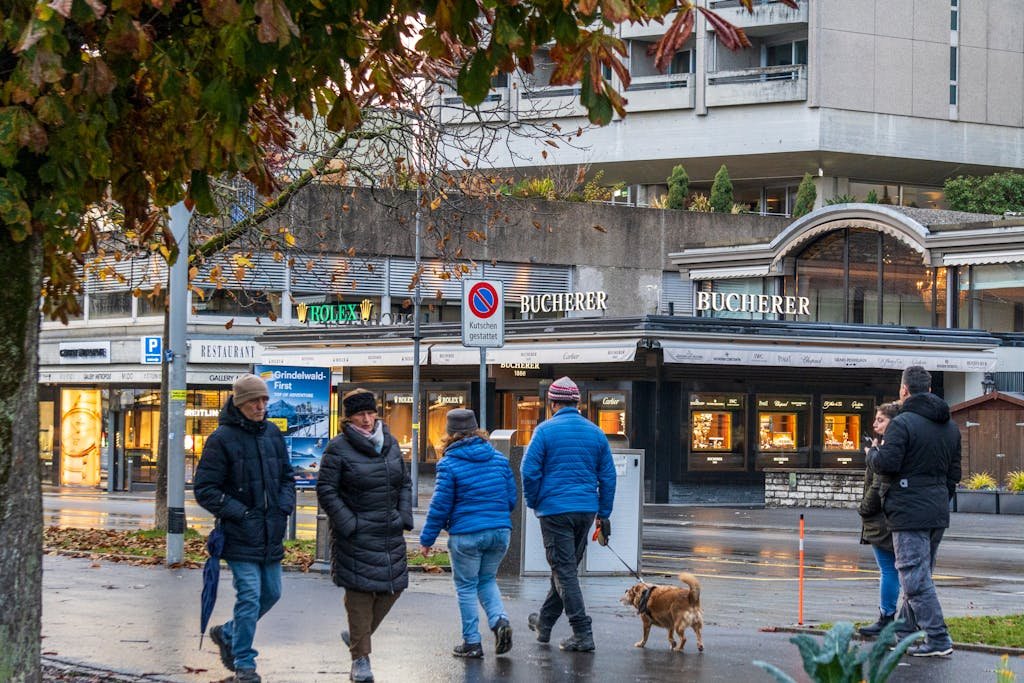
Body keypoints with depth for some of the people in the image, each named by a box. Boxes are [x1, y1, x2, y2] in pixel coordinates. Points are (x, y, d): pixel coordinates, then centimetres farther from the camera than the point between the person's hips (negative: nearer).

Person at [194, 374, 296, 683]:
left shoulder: (272, 433, 9)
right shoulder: (222, 438, -9)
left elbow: (286, 477, 20)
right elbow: (204, 489, -9)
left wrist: (285, 506, 2)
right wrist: (240, 513, -14)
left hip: (271, 533, 6)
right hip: (240, 535, -6)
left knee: (271, 593, 13)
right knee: (249, 597, -9)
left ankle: (227, 633, 35)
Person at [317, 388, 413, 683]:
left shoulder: (390, 443, 10)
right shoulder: (338, 448, -8)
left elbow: (404, 482, 18)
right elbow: (326, 490, -9)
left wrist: (404, 516, 5)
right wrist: (347, 524, -15)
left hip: (390, 533, 6)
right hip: (356, 535, -6)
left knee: (393, 586, 6)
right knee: (360, 592, -7)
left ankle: (357, 634, 29)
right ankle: (360, 658, 1)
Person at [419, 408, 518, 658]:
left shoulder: (449, 464, -9)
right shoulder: (499, 458, 5)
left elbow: (440, 506, -9)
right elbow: (512, 497, 9)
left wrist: (427, 539, 1)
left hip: (466, 535, -5)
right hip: (500, 531, 5)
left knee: (466, 586, 8)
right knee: (487, 580, 21)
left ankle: (472, 642, 11)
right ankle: (500, 619, -3)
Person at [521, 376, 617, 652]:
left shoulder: (546, 430, -6)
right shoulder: (595, 432, 8)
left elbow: (530, 471, -9)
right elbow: (608, 475, 10)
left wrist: (533, 503, 6)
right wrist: (604, 513, 16)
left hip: (555, 509, -5)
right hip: (586, 510, 5)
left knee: (564, 570, -3)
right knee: (566, 567, 18)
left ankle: (583, 634, -11)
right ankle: (544, 623, 32)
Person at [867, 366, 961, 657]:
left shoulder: (902, 423, -12)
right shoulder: (950, 426, 14)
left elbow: (887, 464, -19)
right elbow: (954, 472, 17)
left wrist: (872, 453, 2)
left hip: (909, 512, -8)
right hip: (938, 513, 8)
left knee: (916, 578, -6)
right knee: (920, 575, 16)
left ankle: (938, 639, -10)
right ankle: (903, 631, 25)